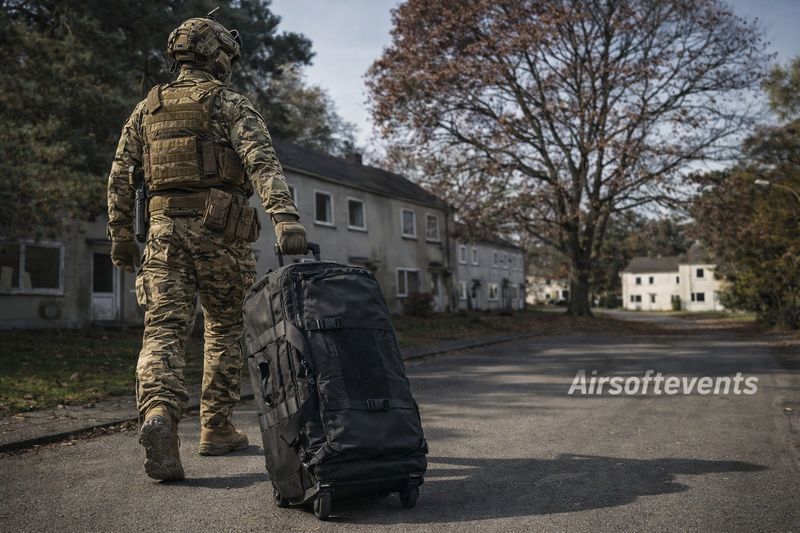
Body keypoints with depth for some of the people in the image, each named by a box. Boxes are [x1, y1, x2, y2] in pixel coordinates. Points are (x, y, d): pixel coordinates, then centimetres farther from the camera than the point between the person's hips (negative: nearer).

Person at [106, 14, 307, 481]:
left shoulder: (148, 109, 17)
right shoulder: (229, 103, 2)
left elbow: (121, 177, 14)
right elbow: (262, 161, -16)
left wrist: (121, 237, 19)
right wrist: (286, 218, -28)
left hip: (165, 230, 3)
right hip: (219, 229, -3)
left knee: (164, 331, -2)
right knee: (226, 329, 12)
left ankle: (159, 415, -27)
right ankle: (217, 428, 17)